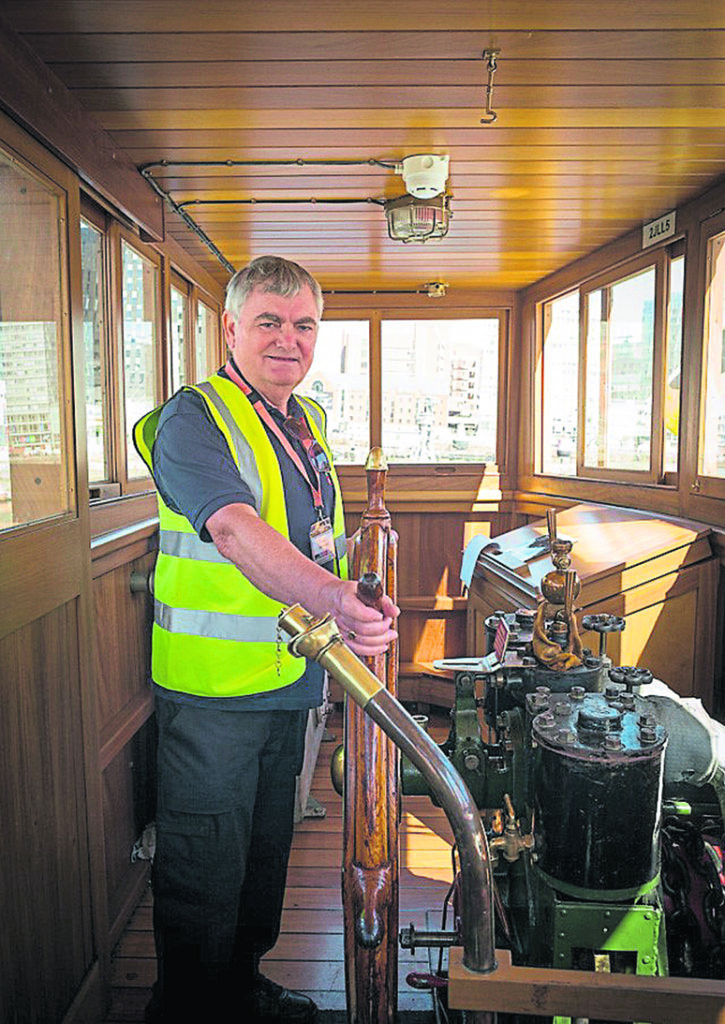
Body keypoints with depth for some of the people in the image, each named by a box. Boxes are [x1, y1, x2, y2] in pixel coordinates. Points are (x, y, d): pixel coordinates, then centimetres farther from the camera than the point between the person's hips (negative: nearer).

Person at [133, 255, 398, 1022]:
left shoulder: (307, 423, 11)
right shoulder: (193, 418, -15)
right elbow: (234, 529, -34)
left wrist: (353, 612, 15)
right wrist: (333, 598, -47)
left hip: (289, 681, 8)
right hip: (211, 688, -8)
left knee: (266, 850, 23)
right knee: (204, 871, 6)